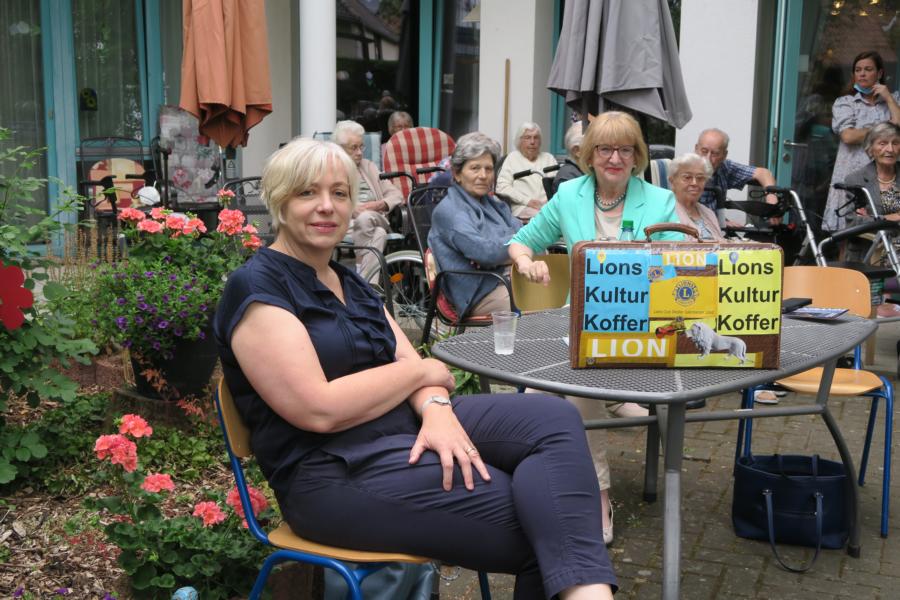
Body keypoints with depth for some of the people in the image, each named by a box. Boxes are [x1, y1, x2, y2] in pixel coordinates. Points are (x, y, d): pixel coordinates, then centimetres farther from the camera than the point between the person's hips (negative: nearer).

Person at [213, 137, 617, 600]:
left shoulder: (351, 283, 18)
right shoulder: (257, 287, -9)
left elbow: (411, 365, 8)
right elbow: (320, 409, -19)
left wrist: (437, 409, -17)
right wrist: (423, 372, -6)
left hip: (408, 427, 8)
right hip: (333, 472, -8)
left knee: (554, 419, -18)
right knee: (539, 520, -20)